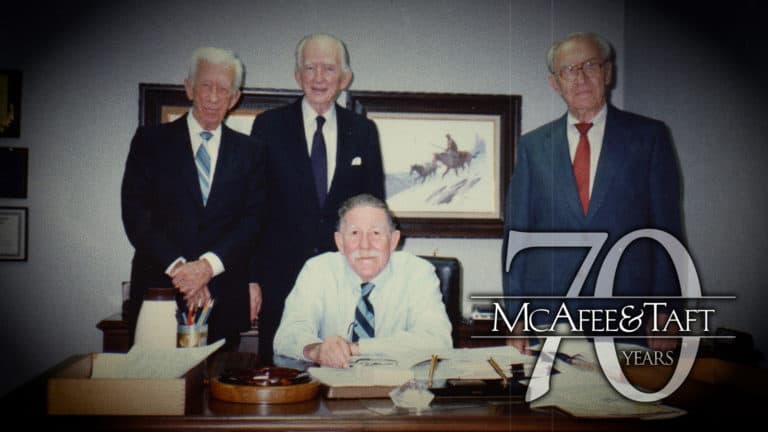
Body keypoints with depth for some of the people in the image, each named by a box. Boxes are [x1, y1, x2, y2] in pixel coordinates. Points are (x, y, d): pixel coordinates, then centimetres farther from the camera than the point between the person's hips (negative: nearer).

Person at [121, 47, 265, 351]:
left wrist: (208, 265, -13)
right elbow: (135, 214, -2)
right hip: (159, 290, -1)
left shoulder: (250, 151, 9)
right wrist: (178, 267, -13)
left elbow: (253, 220, 0)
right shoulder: (150, 140, 5)